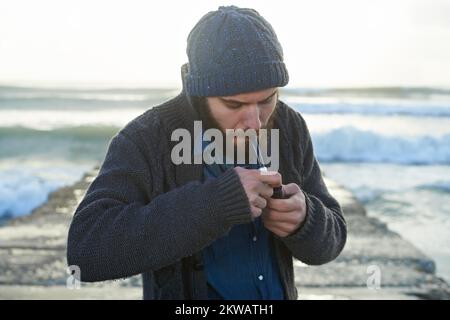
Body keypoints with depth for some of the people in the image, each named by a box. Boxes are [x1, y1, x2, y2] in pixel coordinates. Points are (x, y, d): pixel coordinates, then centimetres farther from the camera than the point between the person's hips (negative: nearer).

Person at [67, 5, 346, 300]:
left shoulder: (289, 128, -8)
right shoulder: (143, 142, -18)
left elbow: (329, 238, -3)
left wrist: (304, 218, -24)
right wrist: (214, 203, -35)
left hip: (279, 291, 3)